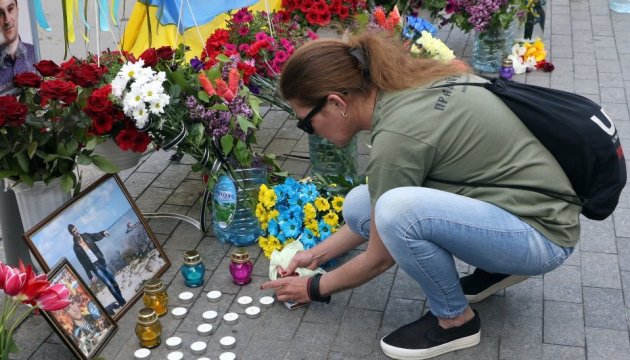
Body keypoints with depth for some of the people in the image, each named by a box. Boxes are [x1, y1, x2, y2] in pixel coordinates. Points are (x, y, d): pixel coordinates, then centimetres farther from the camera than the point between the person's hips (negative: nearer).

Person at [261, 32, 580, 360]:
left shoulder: (396, 135, -25)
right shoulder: (406, 85, 0)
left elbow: (381, 257, -11)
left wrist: (315, 288, 5)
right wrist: (319, 253, 15)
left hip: (540, 231, -9)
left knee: (397, 208, -32)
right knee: (360, 206, 2)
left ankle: (455, 319, -5)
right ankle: (496, 267, 12)